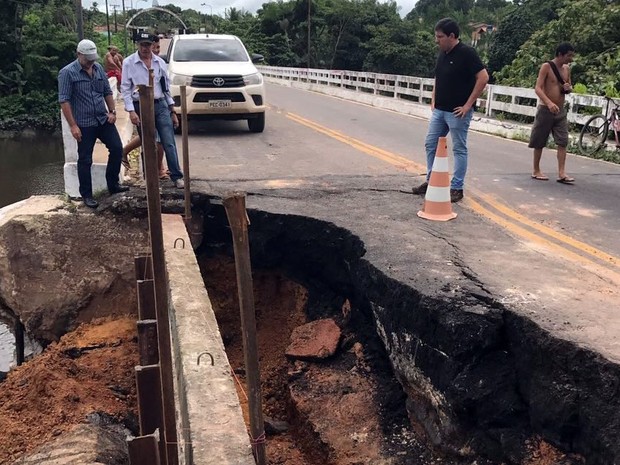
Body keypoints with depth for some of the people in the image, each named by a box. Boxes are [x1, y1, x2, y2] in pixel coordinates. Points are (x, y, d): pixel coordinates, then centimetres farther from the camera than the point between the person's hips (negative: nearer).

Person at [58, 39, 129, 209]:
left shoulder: (98, 68, 7)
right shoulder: (67, 73, -10)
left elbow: (107, 92, 16)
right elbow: (64, 101, -13)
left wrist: (112, 111, 5)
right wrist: (73, 126, -17)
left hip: (104, 119, 6)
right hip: (84, 124, -5)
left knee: (117, 148, 6)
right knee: (85, 160, 2)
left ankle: (113, 185, 22)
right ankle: (86, 195, 14)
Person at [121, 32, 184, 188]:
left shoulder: (160, 62, 8)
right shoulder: (129, 63, -2)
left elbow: (167, 87, 12)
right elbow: (125, 88, -3)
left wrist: (173, 112, 10)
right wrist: (131, 111, -13)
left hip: (161, 105, 2)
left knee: (169, 144, -4)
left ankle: (177, 177, 0)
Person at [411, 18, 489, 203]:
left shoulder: (466, 53, -14)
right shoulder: (442, 53, 10)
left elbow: (483, 78, -18)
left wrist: (468, 104, -18)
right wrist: (433, 99, 13)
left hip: (457, 112, -8)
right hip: (439, 110, 8)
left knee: (459, 149, 1)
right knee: (430, 145, 11)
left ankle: (457, 188, 8)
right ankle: (431, 182, 23)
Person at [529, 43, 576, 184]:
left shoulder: (567, 69, 10)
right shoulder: (547, 66, -9)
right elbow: (538, 88, -17)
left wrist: (569, 88, -5)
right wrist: (549, 103, -32)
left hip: (561, 111, 6)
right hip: (545, 110, -6)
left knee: (563, 142, -3)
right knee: (540, 142, 4)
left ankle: (561, 173, -5)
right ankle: (536, 171, 15)